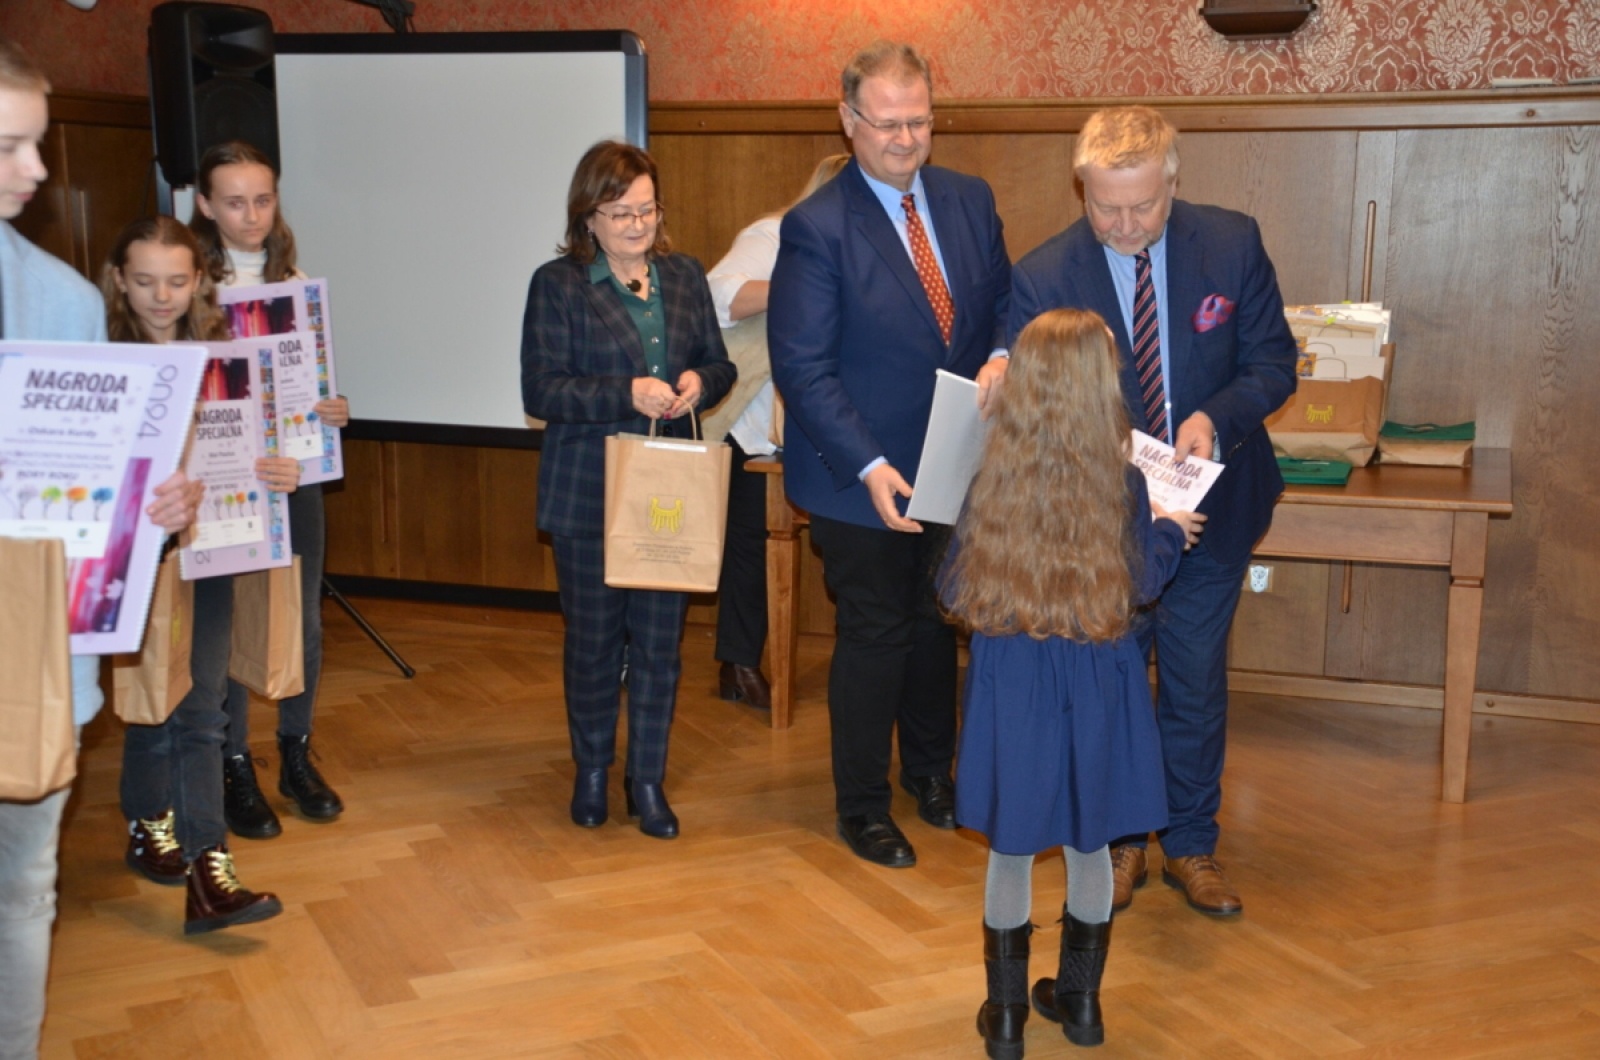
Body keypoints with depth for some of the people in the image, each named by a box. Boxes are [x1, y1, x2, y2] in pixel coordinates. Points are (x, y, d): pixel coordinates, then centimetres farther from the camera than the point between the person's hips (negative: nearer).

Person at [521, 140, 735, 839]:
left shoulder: (685, 277, 8)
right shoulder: (558, 284, -5)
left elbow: (721, 364, 13)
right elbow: (540, 391, -12)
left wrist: (700, 382, -10)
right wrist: (628, 394, -23)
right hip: (587, 494, -3)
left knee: (659, 639, 7)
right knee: (592, 637, 10)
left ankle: (648, 780, 20)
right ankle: (591, 770, 29)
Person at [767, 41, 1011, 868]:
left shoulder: (970, 201, 1)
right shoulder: (816, 227, -16)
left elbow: (1007, 300, 8)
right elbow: (803, 367, -18)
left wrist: (1001, 357, -16)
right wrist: (870, 470, -25)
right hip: (865, 480, -5)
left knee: (936, 627, 21)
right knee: (874, 639, 6)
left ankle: (930, 771, 43)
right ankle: (862, 809, 24)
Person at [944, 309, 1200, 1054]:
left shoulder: (992, 481, -11)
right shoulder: (1122, 484, -11)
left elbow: (954, 594, -3)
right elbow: (1142, 585, 2)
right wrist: (1170, 531, 21)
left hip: (1012, 683, 0)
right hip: (1096, 685, 1)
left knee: (1011, 851, 11)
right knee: (1089, 846, 16)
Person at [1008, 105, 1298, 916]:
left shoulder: (1233, 246, -11)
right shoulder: (1043, 278, -15)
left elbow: (1273, 363, -4)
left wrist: (1217, 417, -24)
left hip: (1208, 511, 1)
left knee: (1196, 687, 12)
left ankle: (1191, 848, 31)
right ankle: (1118, 843, 32)